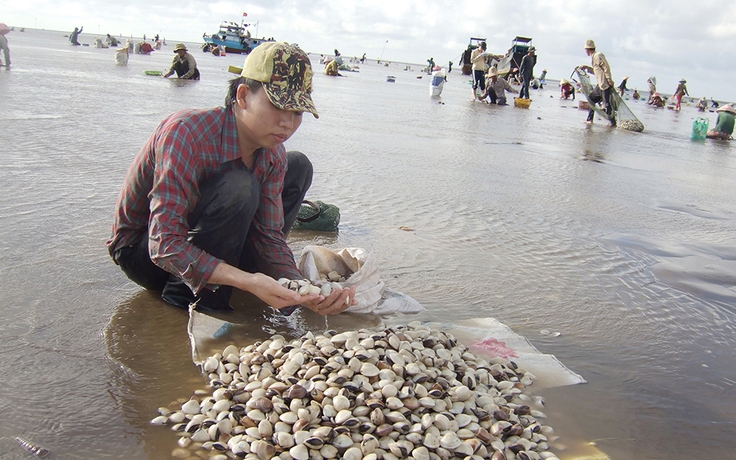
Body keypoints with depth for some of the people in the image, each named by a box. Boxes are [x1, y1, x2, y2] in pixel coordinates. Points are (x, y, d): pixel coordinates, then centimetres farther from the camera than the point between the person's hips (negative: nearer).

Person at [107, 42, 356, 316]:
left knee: (298, 167, -1)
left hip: (196, 236, 7)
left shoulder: (274, 156, -8)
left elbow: (270, 237, -10)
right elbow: (164, 245, -36)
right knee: (238, 188, -34)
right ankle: (187, 295, -16)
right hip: (142, 252, -7)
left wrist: (305, 293, -29)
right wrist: (248, 281, -46)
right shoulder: (186, 133, -31)